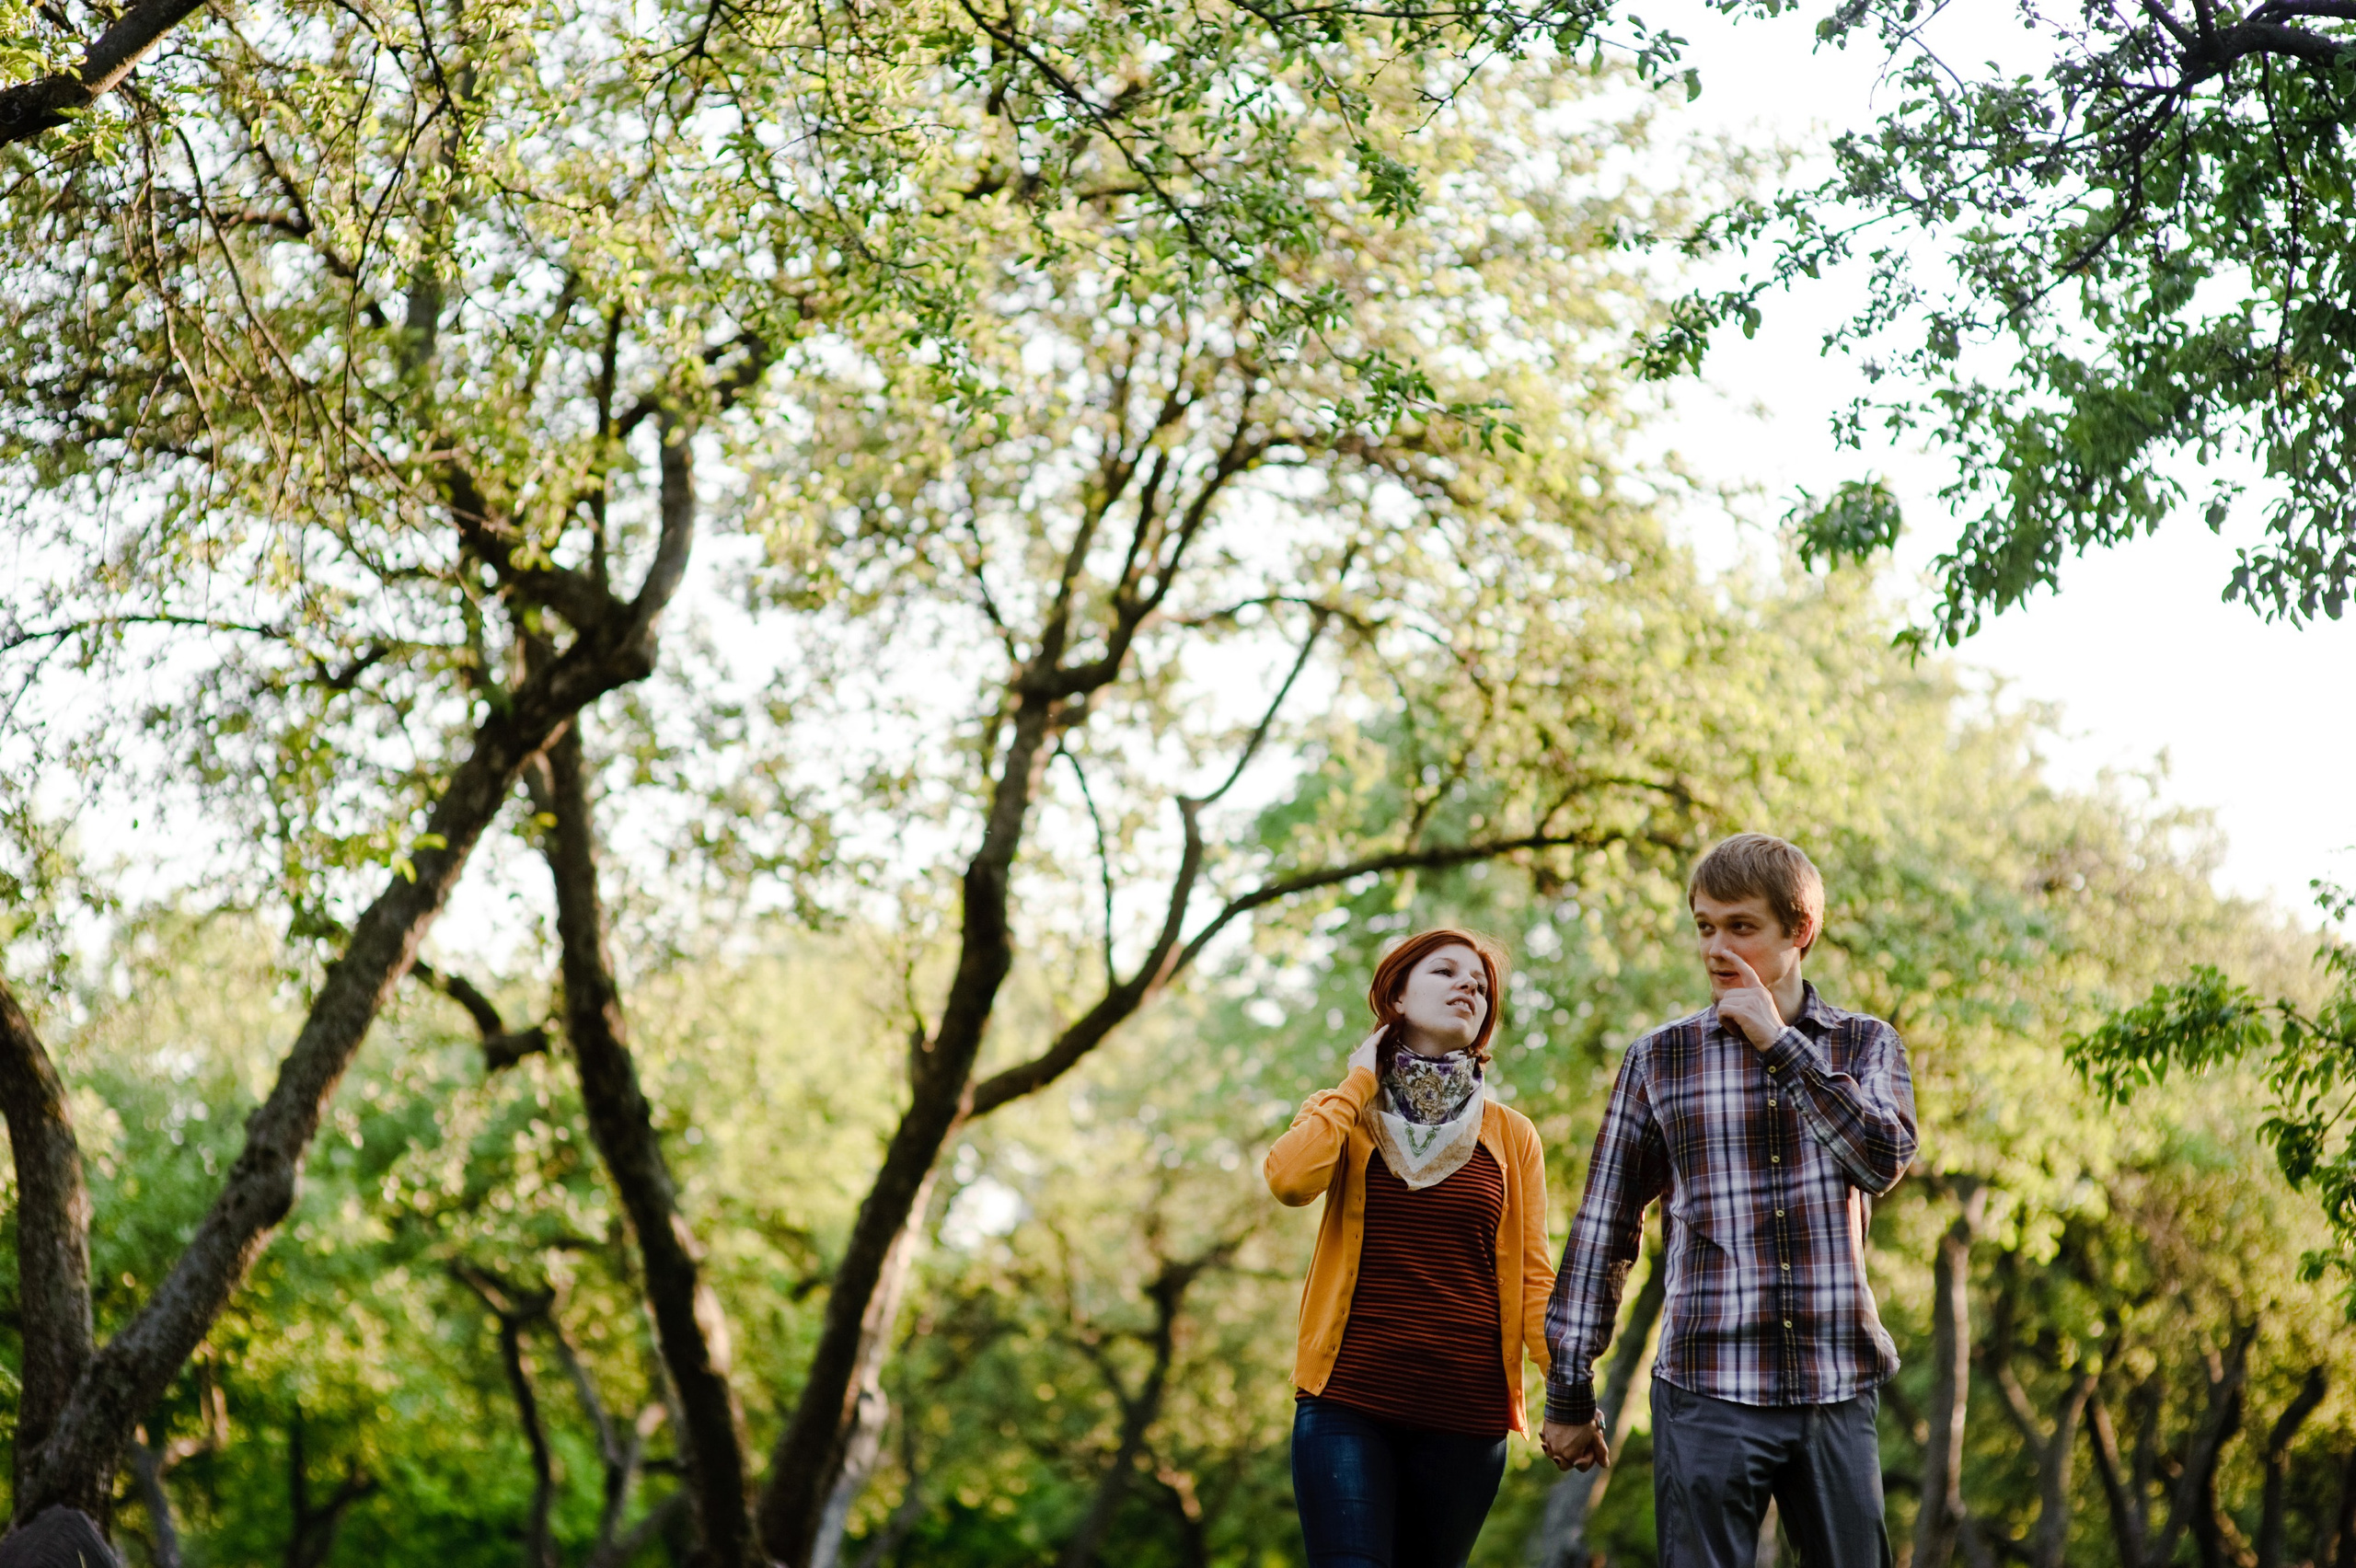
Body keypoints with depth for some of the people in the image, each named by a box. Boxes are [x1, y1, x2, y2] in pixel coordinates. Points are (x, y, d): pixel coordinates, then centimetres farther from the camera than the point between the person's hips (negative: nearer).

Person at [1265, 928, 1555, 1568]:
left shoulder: (1511, 1136, 10)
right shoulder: (1346, 1115, 8)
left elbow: (1532, 1273, 6)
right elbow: (1290, 1179, -14)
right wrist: (1361, 1081, -2)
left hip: (1467, 1413, 2)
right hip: (1348, 1402, -2)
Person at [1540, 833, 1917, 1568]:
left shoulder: (1864, 1045, 9)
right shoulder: (1660, 1060, 6)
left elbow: (1882, 1160, -10)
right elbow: (1602, 1230, 8)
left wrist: (1778, 1041, -11)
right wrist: (1569, 1393, 6)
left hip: (1837, 1390, 1)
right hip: (1709, 1391, -1)